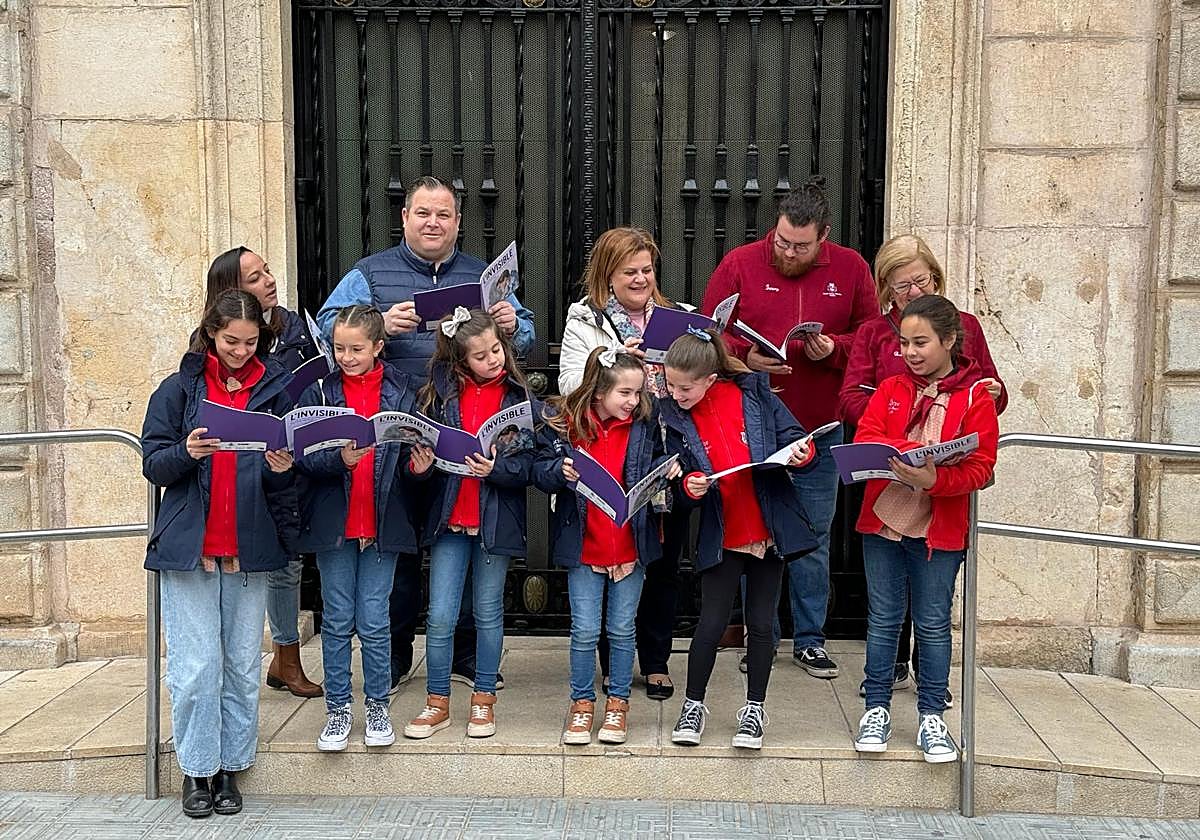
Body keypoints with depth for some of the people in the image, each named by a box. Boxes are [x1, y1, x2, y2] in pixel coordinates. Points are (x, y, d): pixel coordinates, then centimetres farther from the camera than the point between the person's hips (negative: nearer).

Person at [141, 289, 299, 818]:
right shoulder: (179, 388, 4)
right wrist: (187, 453, -19)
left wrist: (282, 469, -11)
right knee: (196, 666, -2)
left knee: (243, 666, 6)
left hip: (249, 547, 2)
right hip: (188, 546, -2)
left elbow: (289, 479, 12)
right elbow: (153, 465, 1)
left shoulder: (274, 389, 9)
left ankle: (230, 766, 20)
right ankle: (197, 770, 13)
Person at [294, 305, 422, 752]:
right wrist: (341, 459, -22)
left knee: (374, 621, 5)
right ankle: (338, 708, 21)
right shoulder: (319, 393, 1)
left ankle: (377, 706, 21)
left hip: (382, 523, -1)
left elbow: (412, 453, 4)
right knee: (337, 620, 9)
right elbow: (304, 458, -5)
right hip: (333, 523, 1)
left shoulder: (400, 393, 1)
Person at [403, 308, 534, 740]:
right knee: (440, 617, 2)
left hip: (495, 520, -1)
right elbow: (423, 447, 7)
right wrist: (421, 465, -15)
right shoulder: (442, 394, 2)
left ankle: (484, 699, 25)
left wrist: (495, 468, -23)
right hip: (449, 517, 1)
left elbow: (528, 463, -6)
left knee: (488, 613, 11)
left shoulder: (519, 396, -2)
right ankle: (438, 703, 17)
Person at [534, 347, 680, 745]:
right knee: (585, 631, 4)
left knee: (622, 630, 11)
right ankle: (582, 703, 23)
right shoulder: (563, 421, -8)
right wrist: (560, 471, -24)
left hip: (631, 545, 1)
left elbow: (656, 460, 13)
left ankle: (618, 702, 27)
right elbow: (540, 471, -3)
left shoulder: (644, 422, -2)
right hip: (584, 545, -1)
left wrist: (667, 467, -8)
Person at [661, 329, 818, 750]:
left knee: (761, 622, 8)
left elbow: (792, 437, -1)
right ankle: (694, 704, 23)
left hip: (769, 529, 0)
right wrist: (690, 485, -21)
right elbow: (680, 473, 1)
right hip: (721, 536, 0)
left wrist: (800, 451, -22)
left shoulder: (754, 393, -6)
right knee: (711, 623, 3)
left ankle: (754, 709, 24)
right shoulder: (675, 416, -2)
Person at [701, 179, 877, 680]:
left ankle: (810, 640, 22)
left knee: (814, 536, 9)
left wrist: (833, 349, -12)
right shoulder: (739, 265, 0)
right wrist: (745, 358, -16)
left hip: (818, 432, 1)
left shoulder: (851, 270, 4)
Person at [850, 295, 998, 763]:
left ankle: (931, 716, 19)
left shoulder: (975, 398, -3)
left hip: (940, 528, -2)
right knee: (883, 619, 9)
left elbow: (979, 468, -9)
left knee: (933, 623, 6)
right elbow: (865, 439, -5)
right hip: (883, 519, 2)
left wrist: (935, 479, -28)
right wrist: (914, 450, -22)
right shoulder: (891, 389, 8)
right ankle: (876, 709, 20)